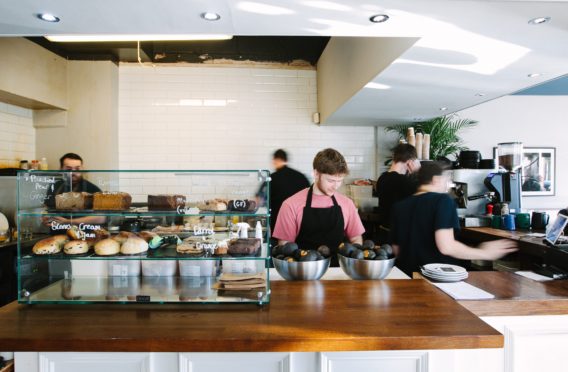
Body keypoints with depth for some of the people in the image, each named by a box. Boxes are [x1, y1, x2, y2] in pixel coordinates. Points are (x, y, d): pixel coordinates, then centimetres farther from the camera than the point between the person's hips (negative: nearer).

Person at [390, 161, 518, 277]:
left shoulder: (399, 207, 6)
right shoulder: (442, 200, -10)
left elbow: (396, 250, 10)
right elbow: (446, 246, -21)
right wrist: (485, 253, -8)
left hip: (408, 276, 6)